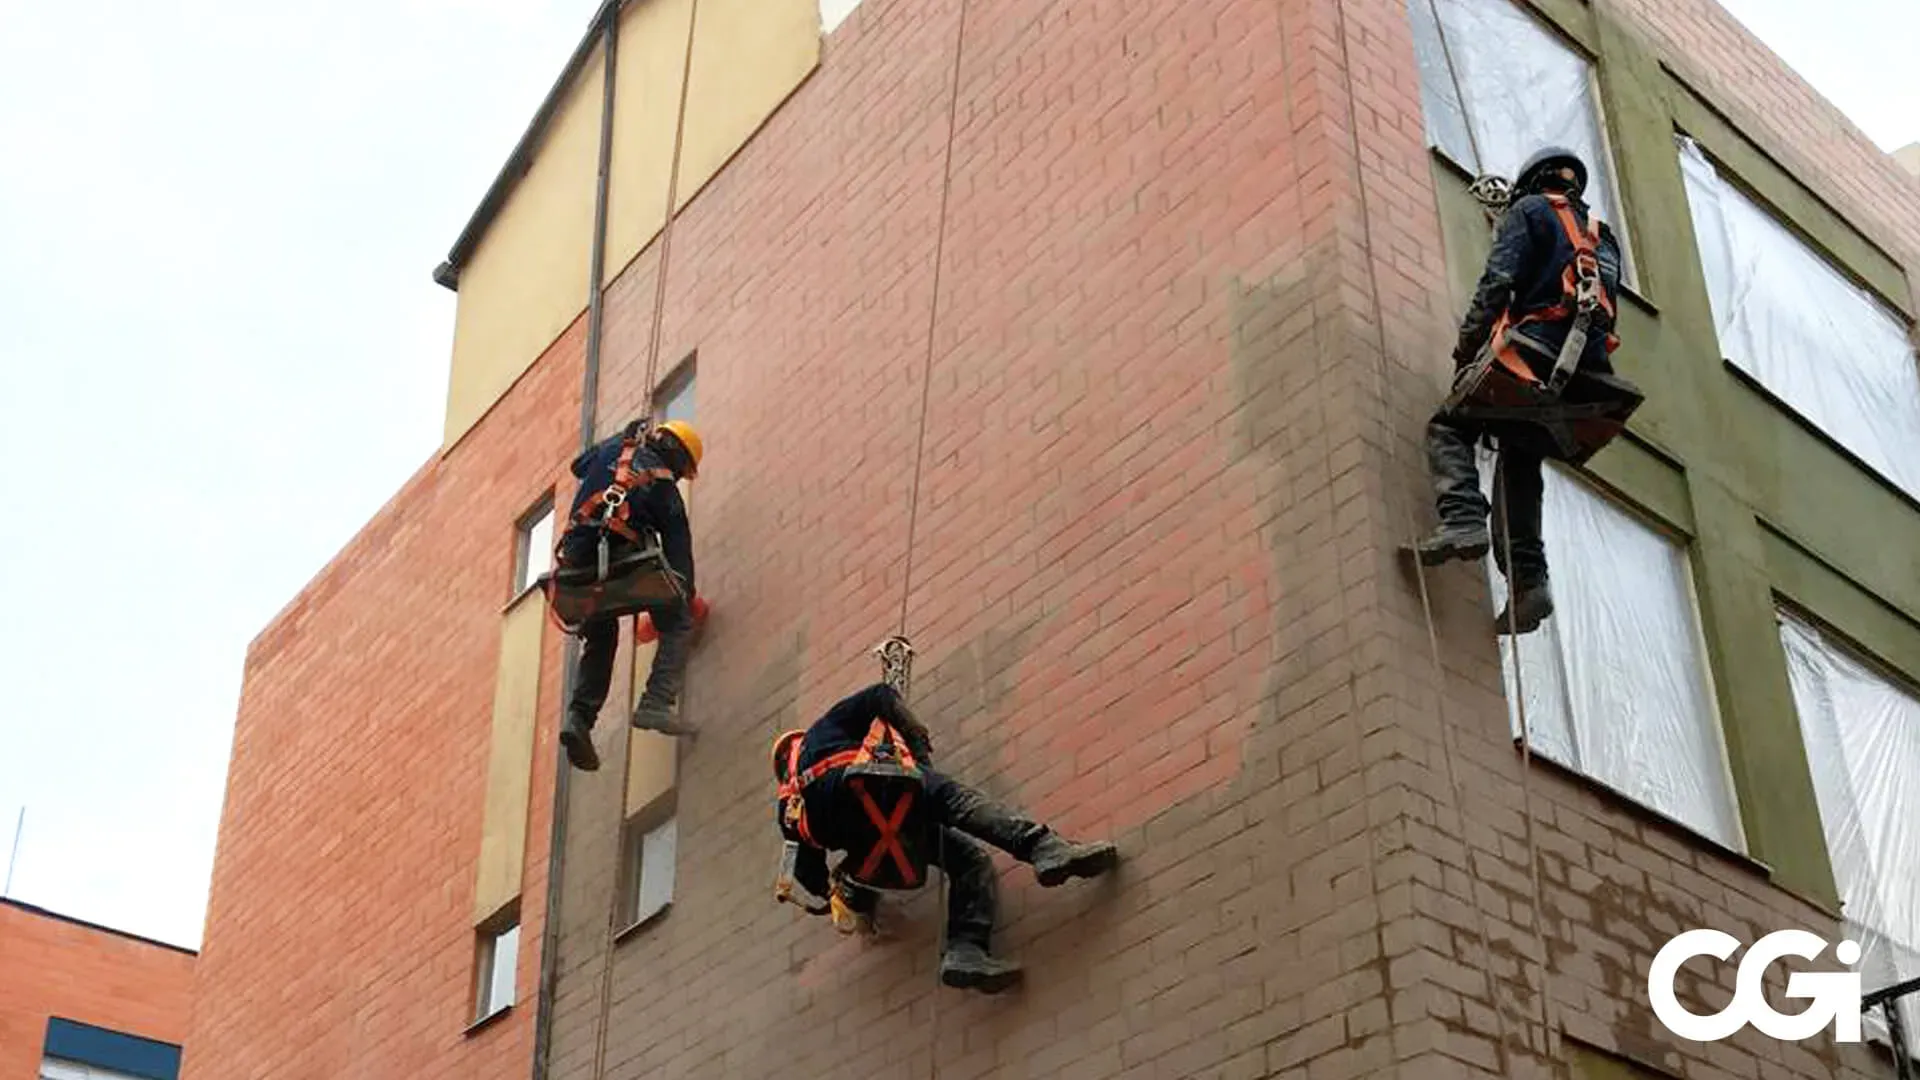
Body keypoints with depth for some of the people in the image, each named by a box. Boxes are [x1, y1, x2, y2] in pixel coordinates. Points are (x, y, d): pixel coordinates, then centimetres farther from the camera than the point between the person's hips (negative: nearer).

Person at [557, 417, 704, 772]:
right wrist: (687, 598, 11)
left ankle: (579, 717, 3)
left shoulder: (612, 449, 21)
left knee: (599, 638, 22)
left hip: (577, 559, 5)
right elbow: (678, 548, 6)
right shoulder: (664, 486, 10)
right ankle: (656, 704, -11)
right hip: (619, 559, -5)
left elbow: (579, 466, 43)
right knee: (678, 623, 7)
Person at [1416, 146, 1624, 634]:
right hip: (1588, 365, 7)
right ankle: (1529, 579, -3)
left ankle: (1463, 518, -25)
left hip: (1535, 345, -7)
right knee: (1520, 461, 12)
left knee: (1448, 429, 0)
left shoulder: (1530, 210, 7)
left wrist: (1467, 344, -4)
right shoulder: (1603, 236, 30)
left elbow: (1499, 279, -7)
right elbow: (1607, 306, 23)